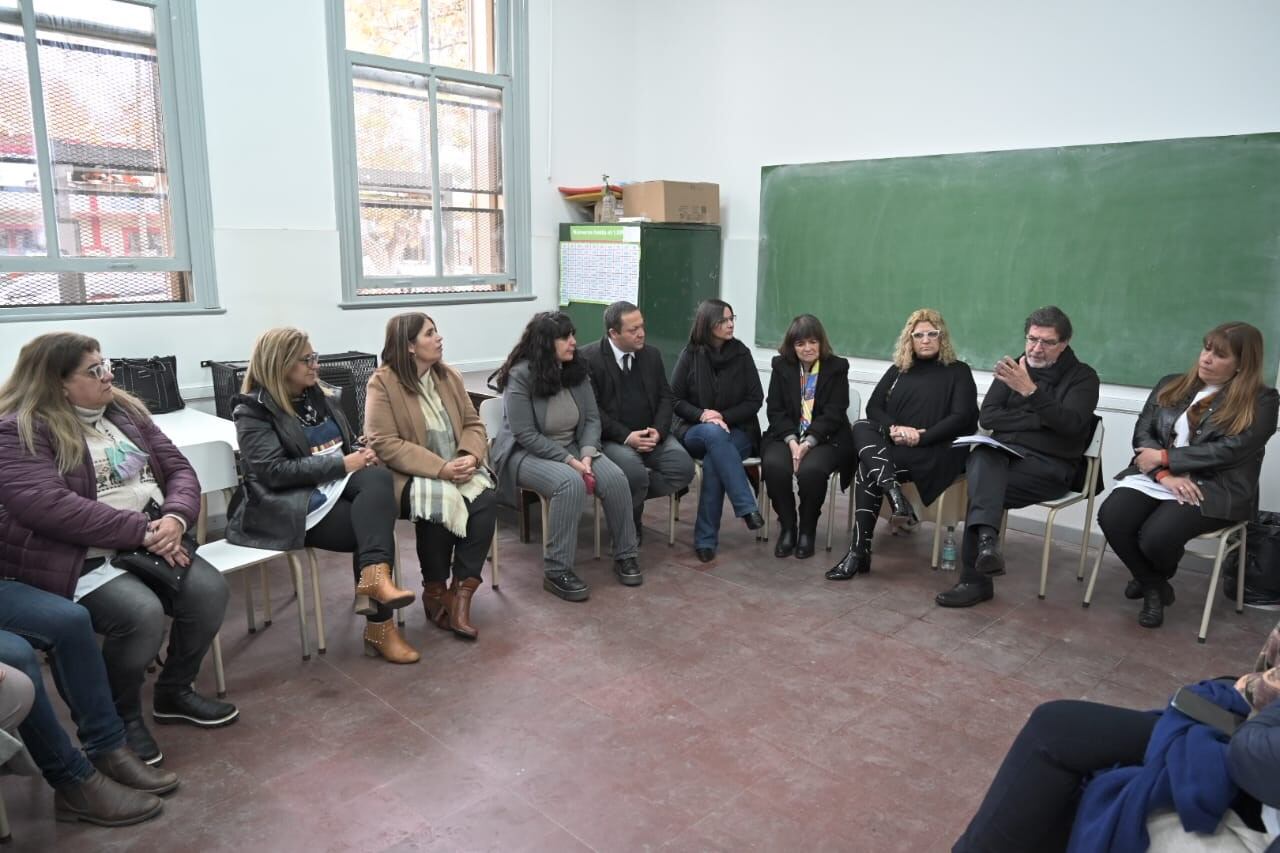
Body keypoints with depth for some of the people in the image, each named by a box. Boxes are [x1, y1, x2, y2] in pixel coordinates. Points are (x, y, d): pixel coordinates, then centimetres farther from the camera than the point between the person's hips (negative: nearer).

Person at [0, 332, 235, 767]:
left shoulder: (125, 411, 11)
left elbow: (179, 469, 8)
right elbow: (48, 506, -23)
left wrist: (175, 518, -14)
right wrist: (142, 531, -24)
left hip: (149, 543, 6)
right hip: (75, 558, -6)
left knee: (209, 589, -16)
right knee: (141, 613, -30)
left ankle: (174, 692, 10)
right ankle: (119, 717, -1)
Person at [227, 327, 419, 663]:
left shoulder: (322, 396, 16)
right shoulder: (253, 410, -4)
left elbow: (347, 445, 23)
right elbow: (274, 472, -16)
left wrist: (362, 454, -3)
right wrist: (343, 464, -19)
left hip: (336, 485, 6)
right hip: (291, 505, -6)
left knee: (378, 477, -28)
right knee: (373, 527, -26)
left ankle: (374, 578, -36)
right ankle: (378, 626, -20)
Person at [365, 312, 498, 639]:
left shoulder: (449, 376, 10)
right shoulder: (383, 382, -8)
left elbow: (473, 424, 11)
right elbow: (384, 444, -15)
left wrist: (471, 456, -13)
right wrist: (440, 468, -23)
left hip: (457, 470, 5)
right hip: (409, 476, -5)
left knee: (486, 500, -26)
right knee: (442, 502, -35)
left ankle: (461, 593, -21)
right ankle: (435, 592, -12)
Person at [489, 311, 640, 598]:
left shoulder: (576, 370, 1)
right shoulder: (521, 375, -17)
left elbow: (592, 418, 2)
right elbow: (526, 435, -20)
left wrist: (586, 455, -17)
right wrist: (569, 460, -24)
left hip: (571, 447, 6)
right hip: (526, 453, -6)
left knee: (615, 478, -21)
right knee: (571, 483, -35)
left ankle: (625, 556, -3)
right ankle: (556, 571, -25)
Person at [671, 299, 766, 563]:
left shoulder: (741, 353, 1)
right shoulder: (690, 355, 1)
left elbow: (755, 400, 1)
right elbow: (675, 399, 1)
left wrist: (723, 417, -13)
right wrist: (702, 415, -17)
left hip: (737, 431, 0)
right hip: (695, 430, 0)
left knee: (713, 462, -34)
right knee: (714, 433, -38)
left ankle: (706, 540, -28)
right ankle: (747, 508, -41)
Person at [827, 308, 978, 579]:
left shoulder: (958, 371, 9)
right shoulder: (898, 369, 21)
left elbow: (962, 418, -4)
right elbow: (873, 407, 9)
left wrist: (921, 437, -16)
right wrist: (893, 429, -13)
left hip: (937, 451, -5)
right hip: (892, 446, 5)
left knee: (867, 468, -29)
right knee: (861, 427, -29)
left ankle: (860, 552, -30)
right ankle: (894, 492, -43)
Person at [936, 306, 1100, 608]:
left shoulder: (1083, 377, 4)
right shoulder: (1014, 367, 16)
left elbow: (1070, 424, -15)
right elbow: (987, 416, 5)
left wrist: (1030, 391, -27)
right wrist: (1038, 420, -6)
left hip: (1050, 464, -3)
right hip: (1003, 453, 3)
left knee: (982, 485, -31)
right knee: (982, 456, -35)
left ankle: (975, 579, -28)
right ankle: (987, 538, -55)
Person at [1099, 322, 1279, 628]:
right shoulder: (1170, 385, 14)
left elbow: (1232, 449, -11)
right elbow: (1142, 433, 4)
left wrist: (1165, 458, -11)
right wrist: (1164, 475, -14)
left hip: (1215, 489, -4)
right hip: (1156, 477, 4)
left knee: (1156, 537, -30)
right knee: (1111, 517, -26)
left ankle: (1154, 579, 11)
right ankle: (1153, 587, 2)